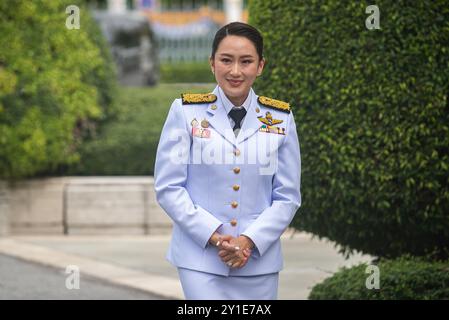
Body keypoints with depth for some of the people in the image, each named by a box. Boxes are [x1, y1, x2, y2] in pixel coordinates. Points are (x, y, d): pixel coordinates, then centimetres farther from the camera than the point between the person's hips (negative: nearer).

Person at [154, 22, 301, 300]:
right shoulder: (186, 112, -1)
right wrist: (214, 236, -13)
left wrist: (249, 240, -10)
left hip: (258, 260, 2)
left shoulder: (280, 118, 5)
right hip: (201, 258, -2)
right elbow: (168, 188, -3)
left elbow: (288, 196, 5)